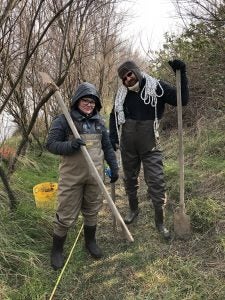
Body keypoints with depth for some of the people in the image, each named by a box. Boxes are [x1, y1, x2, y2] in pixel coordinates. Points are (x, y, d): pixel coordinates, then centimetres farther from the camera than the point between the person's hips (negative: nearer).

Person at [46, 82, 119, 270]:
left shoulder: (99, 122, 7)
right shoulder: (64, 120, -8)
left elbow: (107, 147, 13)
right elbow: (51, 144, -9)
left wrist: (114, 167, 10)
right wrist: (70, 145, -25)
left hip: (95, 176, 5)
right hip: (72, 177, -4)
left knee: (92, 211, 17)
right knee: (66, 215, 3)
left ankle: (90, 242, 40)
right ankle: (57, 250, 25)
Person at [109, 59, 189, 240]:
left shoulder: (156, 88, -6)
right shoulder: (122, 93, 3)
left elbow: (182, 100, -10)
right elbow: (114, 116, 15)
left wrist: (182, 74, -20)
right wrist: (113, 138, 6)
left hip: (150, 146, -3)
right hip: (128, 147, 4)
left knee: (156, 182, -3)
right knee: (130, 179, 17)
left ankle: (160, 221, 13)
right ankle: (133, 209, 40)